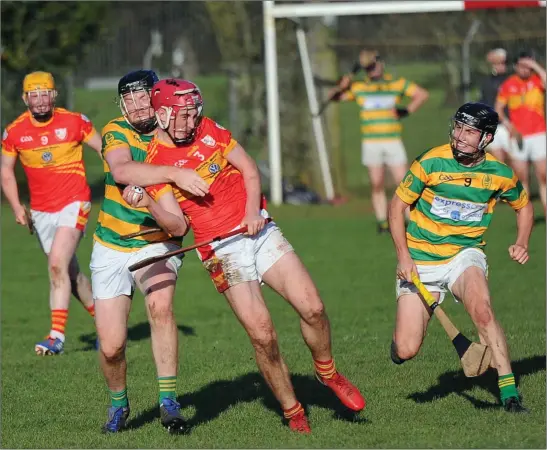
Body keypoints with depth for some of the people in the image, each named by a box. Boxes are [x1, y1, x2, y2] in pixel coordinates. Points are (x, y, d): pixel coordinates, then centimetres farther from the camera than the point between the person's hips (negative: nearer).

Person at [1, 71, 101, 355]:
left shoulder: (75, 122, -7)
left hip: (74, 204, -4)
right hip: (41, 212, 4)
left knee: (57, 265, -21)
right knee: (70, 272, 12)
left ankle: (57, 336, -20)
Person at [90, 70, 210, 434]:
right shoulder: (116, 133, -11)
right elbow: (122, 171, -33)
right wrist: (174, 174, -44)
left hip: (157, 245, 0)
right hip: (111, 248, 0)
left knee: (161, 304, -31)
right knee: (111, 346, -4)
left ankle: (168, 401, -20)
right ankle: (118, 404, 27)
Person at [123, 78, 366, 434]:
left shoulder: (208, 130, 5)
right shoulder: (155, 164, -5)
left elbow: (248, 168, 10)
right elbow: (178, 226, -9)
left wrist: (253, 209, -6)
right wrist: (148, 203, -26)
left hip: (259, 230, 3)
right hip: (222, 250, -3)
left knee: (312, 307, -9)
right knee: (262, 335, -12)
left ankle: (327, 373, 19)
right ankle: (293, 412, 6)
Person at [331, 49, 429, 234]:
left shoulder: (397, 83, 5)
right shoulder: (358, 87, 8)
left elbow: (422, 94, 4)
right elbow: (336, 97, 9)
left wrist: (407, 110, -9)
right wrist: (341, 87, -12)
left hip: (393, 141, -1)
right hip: (370, 142, 1)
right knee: (377, 185, 2)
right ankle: (382, 223, 8)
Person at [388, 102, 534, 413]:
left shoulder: (500, 174, -6)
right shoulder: (431, 163, -13)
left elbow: (524, 205, 15)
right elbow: (398, 206, -3)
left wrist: (522, 243, -3)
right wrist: (404, 256, -12)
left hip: (465, 255, 0)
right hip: (420, 261, 0)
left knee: (482, 310, -33)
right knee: (405, 352, -8)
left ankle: (509, 391, -26)